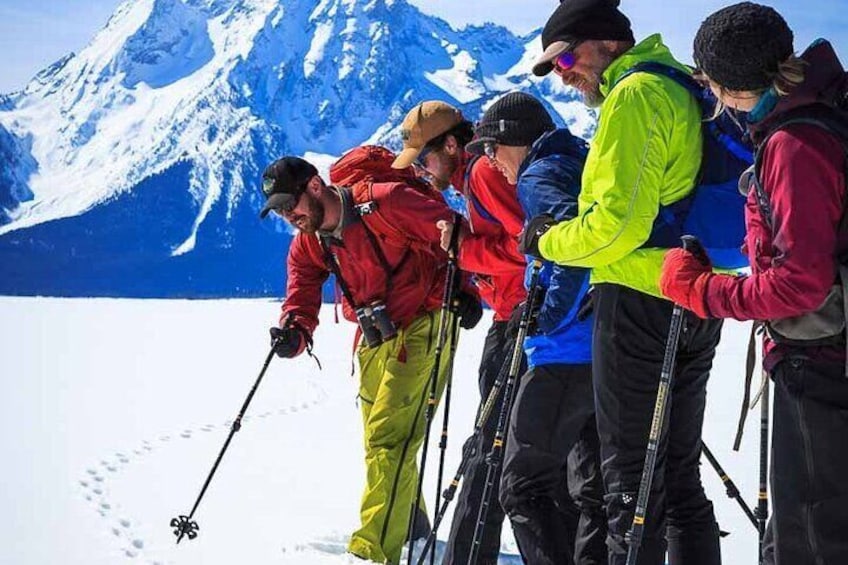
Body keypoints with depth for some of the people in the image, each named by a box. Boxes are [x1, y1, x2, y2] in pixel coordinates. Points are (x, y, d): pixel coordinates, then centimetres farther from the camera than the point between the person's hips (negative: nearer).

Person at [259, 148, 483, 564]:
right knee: (378, 438, 19)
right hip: (375, 339, 9)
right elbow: (303, 289, -1)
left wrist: (465, 291, -24)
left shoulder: (382, 202, -22)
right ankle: (408, 524, 41)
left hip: (422, 327, -9)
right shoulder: (308, 243, 3)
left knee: (388, 437, -15)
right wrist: (294, 332, -21)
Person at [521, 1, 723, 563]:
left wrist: (549, 242, -3)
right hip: (697, 303, 9)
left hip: (639, 300, -9)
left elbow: (618, 220, -19)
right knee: (679, 473, 14)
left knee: (630, 475, -3)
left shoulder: (634, 95, -12)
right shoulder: (685, 89, 17)